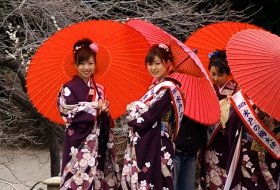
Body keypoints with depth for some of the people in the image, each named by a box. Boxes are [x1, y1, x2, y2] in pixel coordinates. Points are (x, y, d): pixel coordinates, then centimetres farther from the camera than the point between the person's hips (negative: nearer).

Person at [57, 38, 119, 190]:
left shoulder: (99, 89, 12)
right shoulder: (69, 88, -5)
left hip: (99, 144, 5)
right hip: (79, 145, -5)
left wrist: (104, 110, -7)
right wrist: (95, 107, -9)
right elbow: (69, 114, -15)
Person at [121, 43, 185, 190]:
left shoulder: (167, 88, -14)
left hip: (155, 146, -9)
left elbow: (147, 118, -18)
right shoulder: (156, 86, 14)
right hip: (145, 145, 9)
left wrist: (131, 113, -3)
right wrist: (135, 111, -3)